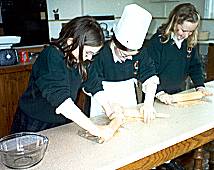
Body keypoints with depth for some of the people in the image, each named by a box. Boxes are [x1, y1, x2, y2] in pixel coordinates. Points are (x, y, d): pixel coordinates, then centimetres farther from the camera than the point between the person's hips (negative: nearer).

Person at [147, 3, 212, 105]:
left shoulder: (190, 42, -1)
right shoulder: (158, 41, -19)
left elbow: (195, 66, 10)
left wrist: (200, 86, -1)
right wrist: (159, 93, -28)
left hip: (179, 93, 5)